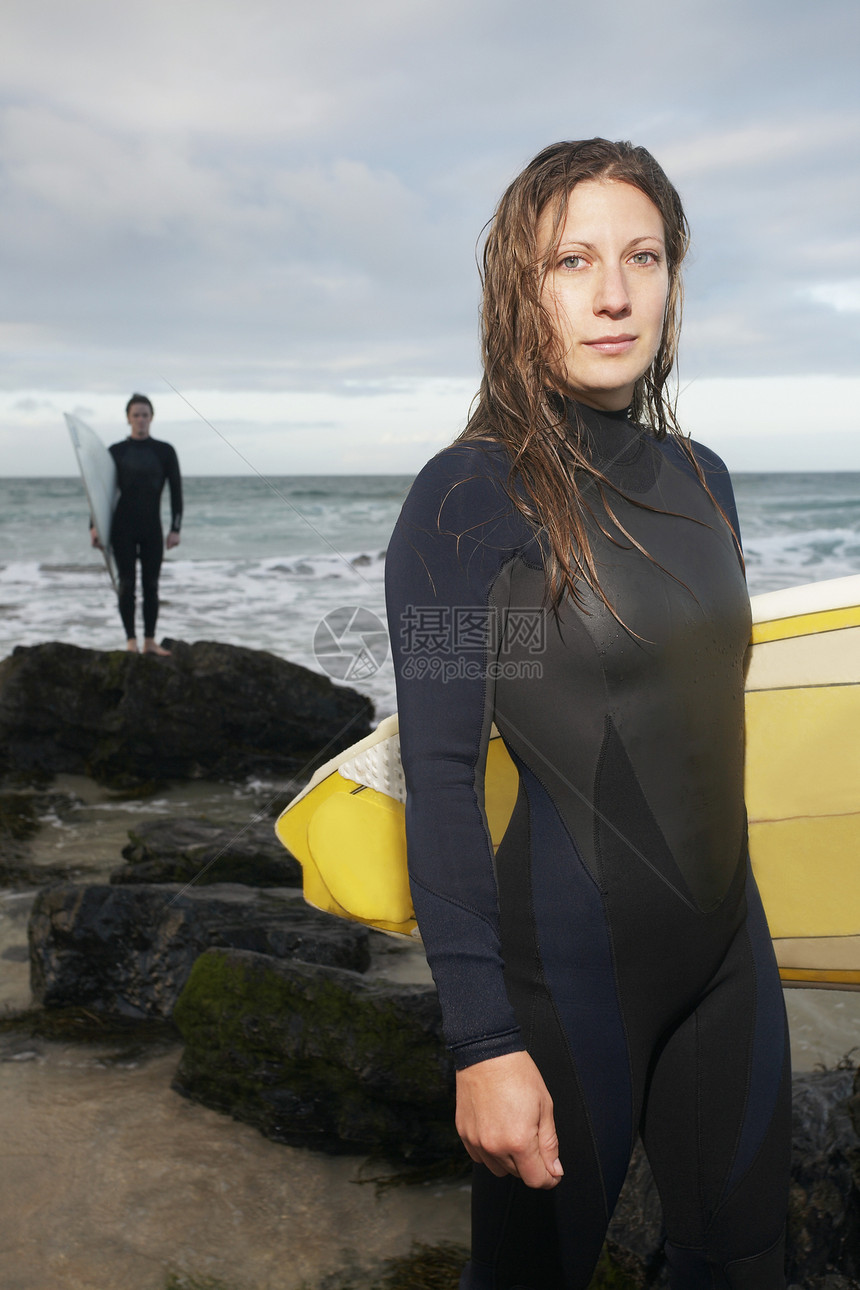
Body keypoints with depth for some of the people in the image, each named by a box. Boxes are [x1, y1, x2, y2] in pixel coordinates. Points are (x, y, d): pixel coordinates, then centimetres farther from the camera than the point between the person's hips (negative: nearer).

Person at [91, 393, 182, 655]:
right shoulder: (116, 452, 3)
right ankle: (131, 641, 2)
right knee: (126, 583, -2)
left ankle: (150, 641, 11)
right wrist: (94, 526, -3)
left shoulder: (164, 451, 4)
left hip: (152, 528, 1)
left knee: (150, 584, 4)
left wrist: (175, 528, -3)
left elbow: (176, 491, 4)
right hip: (123, 527, -1)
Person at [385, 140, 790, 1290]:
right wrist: (484, 1042, -19)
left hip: (727, 938, 6)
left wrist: (726, 896, 18)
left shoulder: (701, 479, 6)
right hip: (571, 956, -6)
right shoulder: (472, 494, -14)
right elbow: (441, 777, -17)